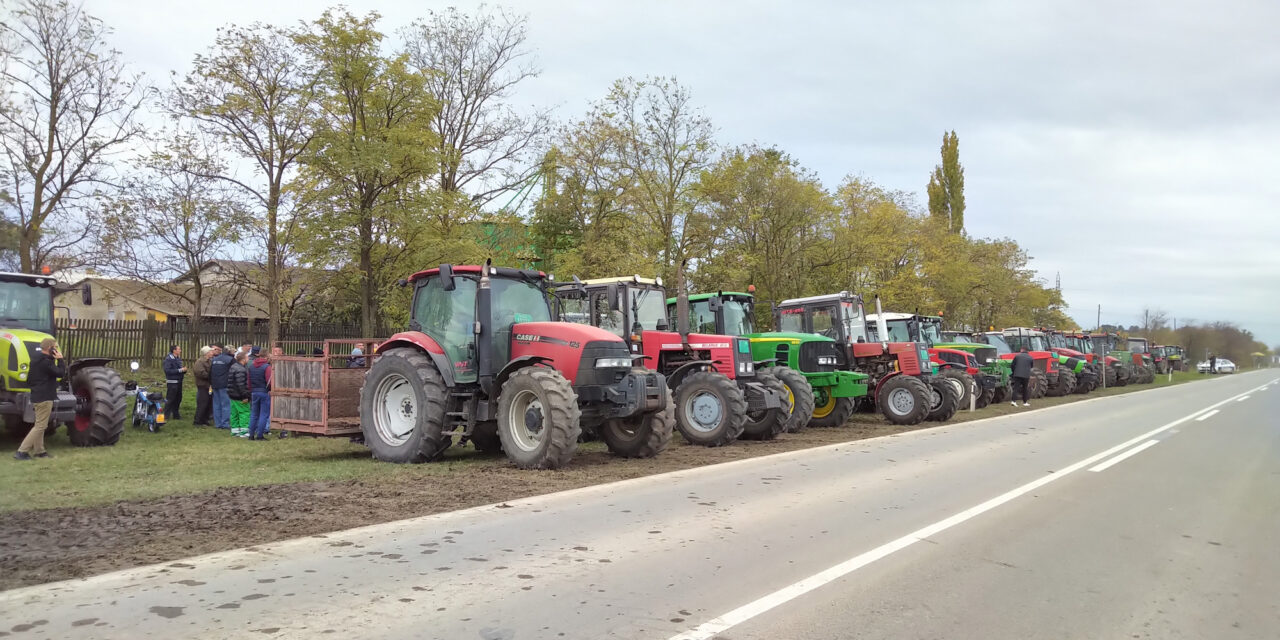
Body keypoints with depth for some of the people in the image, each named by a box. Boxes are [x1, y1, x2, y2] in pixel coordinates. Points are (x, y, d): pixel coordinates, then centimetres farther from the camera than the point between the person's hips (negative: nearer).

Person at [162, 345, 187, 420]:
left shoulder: (179, 359, 15)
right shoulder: (168, 359, -10)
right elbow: (167, 371, -20)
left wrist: (184, 370, -1)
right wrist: (180, 370, -20)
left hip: (179, 382, 8)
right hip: (172, 382, -8)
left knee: (178, 399, 11)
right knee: (170, 399, -7)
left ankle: (176, 415, 19)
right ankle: (166, 415, -2)